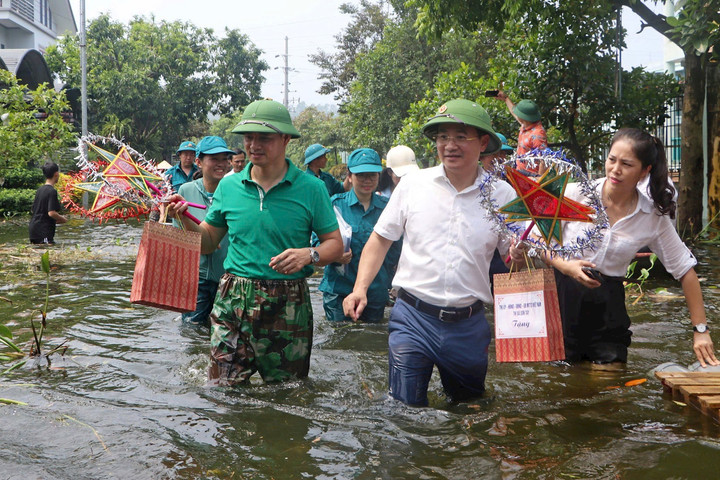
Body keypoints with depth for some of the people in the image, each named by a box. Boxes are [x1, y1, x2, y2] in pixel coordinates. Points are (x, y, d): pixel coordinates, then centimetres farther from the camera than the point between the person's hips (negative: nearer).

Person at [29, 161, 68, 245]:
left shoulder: (39, 190, 12)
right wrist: (63, 219, -3)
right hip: (44, 231, -9)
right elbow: (51, 213, -21)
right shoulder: (52, 191, -13)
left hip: (33, 229, 9)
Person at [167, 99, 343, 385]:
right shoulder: (229, 186, 7)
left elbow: (335, 243, 2)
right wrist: (186, 219, -2)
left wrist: (309, 254, -18)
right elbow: (208, 242, 16)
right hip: (233, 300, 2)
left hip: (288, 306, -1)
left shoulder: (310, 188, -2)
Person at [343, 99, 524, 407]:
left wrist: (521, 254, -17)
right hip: (412, 317, -1)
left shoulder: (503, 195, 0)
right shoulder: (413, 184, 0)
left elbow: (516, 254, 7)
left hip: (468, 324, 1)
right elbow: (381, 239, 7)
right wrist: (360, 288, -5)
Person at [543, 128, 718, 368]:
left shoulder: (655, 217, -3)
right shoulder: (575, 193, -8)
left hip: (608, 306, 2)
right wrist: (566, 266, -20)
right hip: (563, 296, -1)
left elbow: (685, 270, 4)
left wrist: (701, 330, 2)